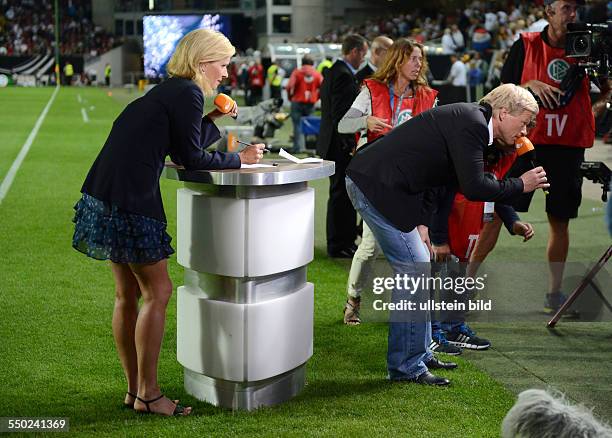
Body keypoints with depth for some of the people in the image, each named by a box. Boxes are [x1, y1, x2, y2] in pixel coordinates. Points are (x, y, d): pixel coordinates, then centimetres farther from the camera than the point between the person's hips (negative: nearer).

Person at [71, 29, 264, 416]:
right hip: (129, 204, -10)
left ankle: (134, 389, 23)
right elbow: (190, 159, -9)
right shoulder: (187, 93, -9)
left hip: (105, 198, 10)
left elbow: (179, 148, 22)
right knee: (157, 292, -1)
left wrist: (213, 120, 19)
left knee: (128, 294, 14)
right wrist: (239, 159, 2)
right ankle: (148, 395, 5)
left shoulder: (169, 90, 19)